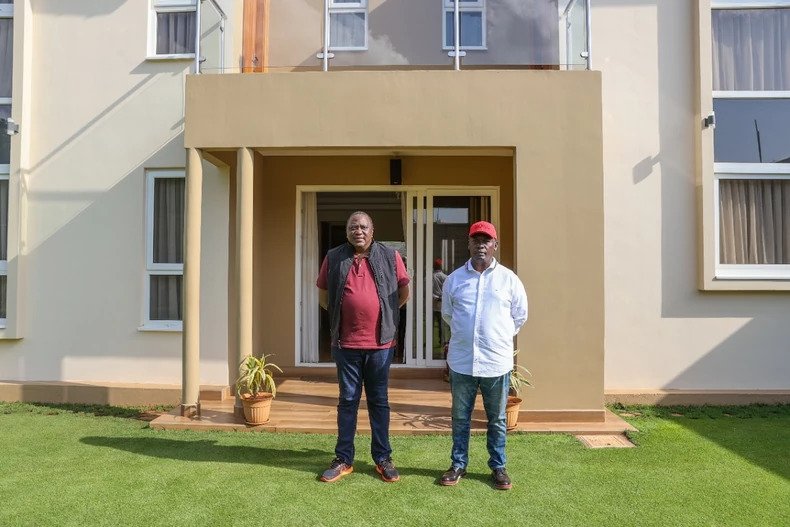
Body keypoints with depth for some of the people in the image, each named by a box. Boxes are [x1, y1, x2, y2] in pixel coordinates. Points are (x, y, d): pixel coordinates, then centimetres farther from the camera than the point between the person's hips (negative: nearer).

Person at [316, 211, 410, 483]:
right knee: (347, 401, 11)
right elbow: (323, 296, 11)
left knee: (379, 401, 10)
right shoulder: (334, 258, 3)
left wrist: (384, 316, 9)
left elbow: (403, 292, 9)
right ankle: (344, 460, 22)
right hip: (346, 344, 1)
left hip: (380, 343, 0)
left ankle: (383, 458, 22)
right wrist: (343, 317, 10)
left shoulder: (390, 256, 1)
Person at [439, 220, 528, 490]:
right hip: (461, 361, 1)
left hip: (497, 362, -1)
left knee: (497, 420, 13)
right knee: (460, 418, 13)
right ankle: (458, 465, 29)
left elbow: (520, 316, 10)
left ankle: (498, 467, 29)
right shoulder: (454, 279, 2)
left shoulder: (509, 279, -2)